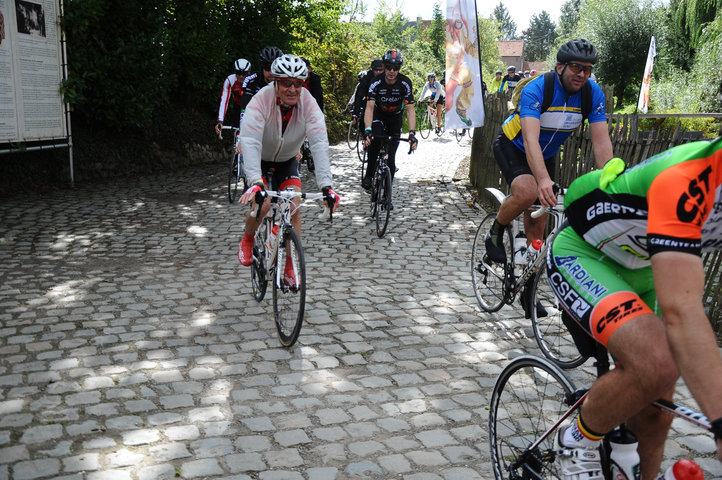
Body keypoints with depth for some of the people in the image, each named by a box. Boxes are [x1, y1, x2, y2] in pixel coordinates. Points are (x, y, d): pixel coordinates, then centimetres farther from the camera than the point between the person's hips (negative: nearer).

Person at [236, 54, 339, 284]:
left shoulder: (309, 105, -25)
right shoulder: (261, 101, -31)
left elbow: (319, 144, -33)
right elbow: (250, 142, -42)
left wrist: (326, 185, -45)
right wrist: (255, 183, -55)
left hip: (287, 161, 2)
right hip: (259, 161, -2)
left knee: (294, 209, -12)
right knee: (262, 204, -22)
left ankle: (289, 267, 3)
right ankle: (247, 240, 12)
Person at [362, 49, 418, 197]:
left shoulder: (405, 83, -24)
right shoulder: (376, 83, -26)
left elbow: (410, 109, -27)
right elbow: (369, 107, -33)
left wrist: (412, 133, -41)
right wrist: (367, 130, -48)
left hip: (396, 117, 1)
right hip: (379, 114, -1)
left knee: (391, 156, -4)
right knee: (375, 139, -33)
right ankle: (369, 176, -18)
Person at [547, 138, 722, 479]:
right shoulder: (688, 179, -36)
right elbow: (681, 312, -45)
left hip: (641, 270, 8)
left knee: (654, 420, 5)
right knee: (658, 364, -32)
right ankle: (579, 443, -5)